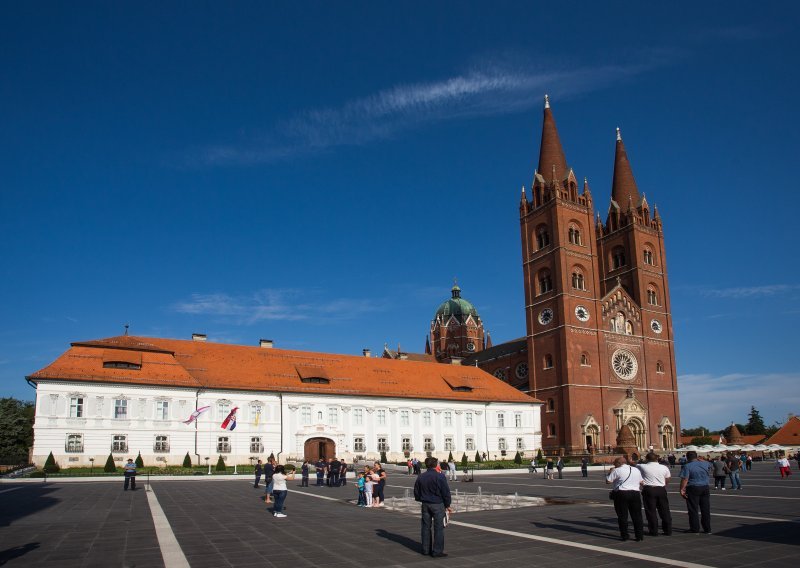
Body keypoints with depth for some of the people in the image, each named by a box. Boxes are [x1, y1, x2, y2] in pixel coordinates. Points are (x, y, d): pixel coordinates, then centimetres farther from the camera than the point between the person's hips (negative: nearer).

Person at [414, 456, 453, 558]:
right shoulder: (440, 477, -13)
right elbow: (446, 492, -10)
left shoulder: (420, 477, 4)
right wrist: (447, 505, 0)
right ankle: (437, 551, 1)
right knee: (438, 528, 1)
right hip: (438, 505, -5)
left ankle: (426, 549, 19)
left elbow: (416, 492, 10)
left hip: (425, 505, 5)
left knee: (426, 527, 13)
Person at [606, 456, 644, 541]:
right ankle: (639, 535, 9)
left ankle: (624, 535, 5)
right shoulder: (636, 470, 14)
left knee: (622, 516, 3)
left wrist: (610, 472, 9)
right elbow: (641, 482, 20)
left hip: (621, 494, -5)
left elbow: (608, 481, -5)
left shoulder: (617, 470, -5)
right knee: (637, 515, 9)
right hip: (635, 494, 5)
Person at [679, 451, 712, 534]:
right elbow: (710, 466, 28)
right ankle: (707, 529, 16)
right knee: (706, 509, 12)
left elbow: (685, 479, -18)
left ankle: (695, 528, 7)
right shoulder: (705, 464, 3)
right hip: (705, 488, 5)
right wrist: (701, 460, 34)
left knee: (693, 509, 4)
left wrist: (682, 489, -14)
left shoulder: (687, 466, -12)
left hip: (693, 489, -5)